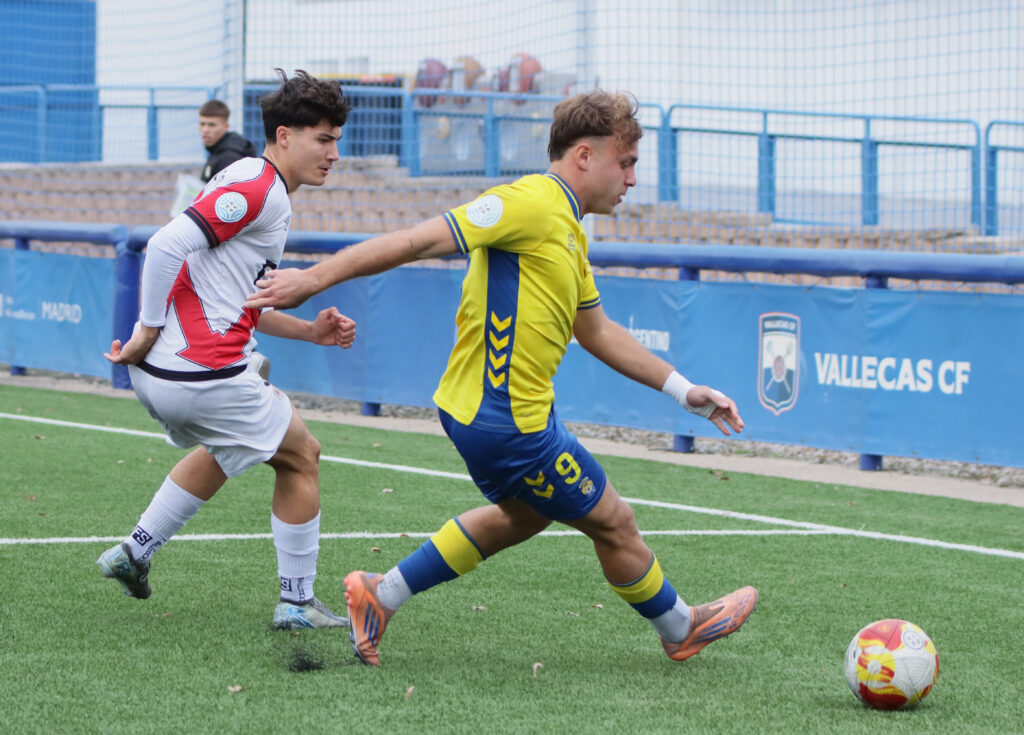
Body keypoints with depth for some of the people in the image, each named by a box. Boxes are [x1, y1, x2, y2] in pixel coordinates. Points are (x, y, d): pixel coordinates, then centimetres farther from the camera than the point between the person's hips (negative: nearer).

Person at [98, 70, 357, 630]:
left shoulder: (266, 194, 18)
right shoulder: (259, 189, -14)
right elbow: (167, 245, -25)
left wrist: (308, 330, 13)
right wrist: (149, 333, -19)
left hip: (159, 373, 10)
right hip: (203, 374, -10)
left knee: (227, 448, 35)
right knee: (302, 457, 9)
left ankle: (137, 551, 30)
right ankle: (297, 602, 15)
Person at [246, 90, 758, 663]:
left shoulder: (567, 230, 15)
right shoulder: (532, 203, -18)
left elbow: (597, 331, 25)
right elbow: (421, 240, -23)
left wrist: (683, 390, 25)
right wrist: (313, 279, -26)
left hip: (481, 409, 10)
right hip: (507, 421, -10)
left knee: (525, 515, 29)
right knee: (614, 523, 6)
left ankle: (381, 596, 28)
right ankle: (680, 627, 29)